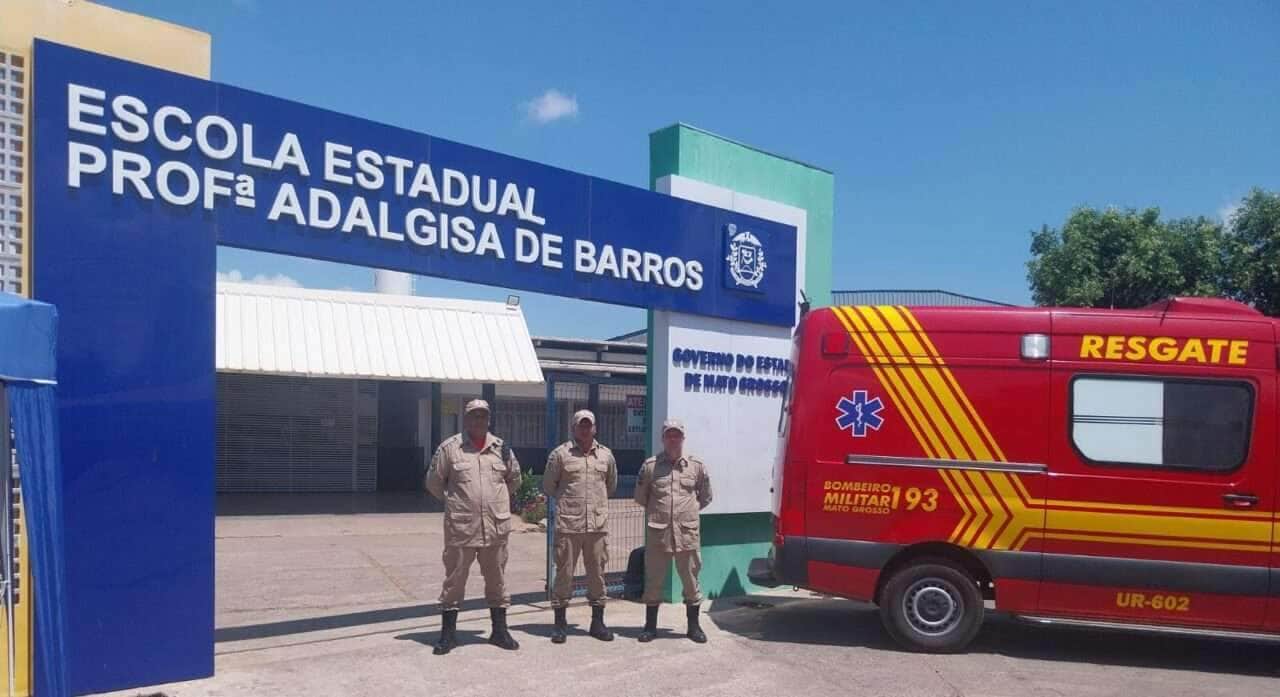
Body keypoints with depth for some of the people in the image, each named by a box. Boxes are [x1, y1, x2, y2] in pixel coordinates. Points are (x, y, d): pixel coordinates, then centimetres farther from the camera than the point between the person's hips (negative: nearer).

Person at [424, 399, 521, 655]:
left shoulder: (501, 448, 6)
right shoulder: (449, 448, -3)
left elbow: (514, 478, 20)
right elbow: (433, 482, 6)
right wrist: (453, 501, 9)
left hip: (496, 527, 3)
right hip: (461, 528, -3)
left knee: (496, 580, 12)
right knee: (454, 580, 4)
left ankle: (500, 631, 23)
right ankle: (448, 634, 16)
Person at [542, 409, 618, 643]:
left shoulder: (606, 455, 9)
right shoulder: (560, 454, -1)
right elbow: (548, 486, 8)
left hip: (598, 525, 3)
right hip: (568, 525, -3)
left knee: (597, 573, 8)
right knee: (564, 573, 2)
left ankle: (597, 622, 19)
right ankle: (560, 623, 12)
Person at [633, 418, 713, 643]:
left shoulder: (697, 466, 5)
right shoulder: (650, 465, 2)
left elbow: (705, 497, 18)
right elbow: (640, 497, 14)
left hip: (688, 532, 0)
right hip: (658, 532, 0)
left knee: (691, 580, 7)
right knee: (653, 580, 6)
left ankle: (694, 625, 20)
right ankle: (650, 626, 19)